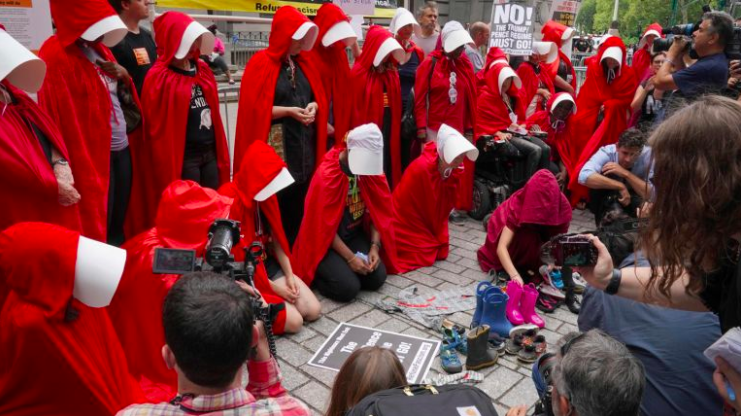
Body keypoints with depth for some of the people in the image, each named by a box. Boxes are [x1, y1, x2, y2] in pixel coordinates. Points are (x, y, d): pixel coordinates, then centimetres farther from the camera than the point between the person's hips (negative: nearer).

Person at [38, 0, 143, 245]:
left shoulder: (99, 49, 13)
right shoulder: (57, 57, -11)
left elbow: (122, 97, 21)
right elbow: (59, 117, -15)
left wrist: (125, 77, 0)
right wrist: (63, 167, -18)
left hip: (122, 150, 7)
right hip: (91, 156, -7)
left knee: (119, 223, 13)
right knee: (95, 228, 0)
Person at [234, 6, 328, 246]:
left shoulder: (304, 62, 13)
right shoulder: (261, 63, -6)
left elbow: (319, 95, 18)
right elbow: (254, 108, -11)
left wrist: (314, 106, -5)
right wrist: (288, 111, -17)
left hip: (304, 143, 6)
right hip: (275, 146, -6)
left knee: (300, 198, 8)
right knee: (276, 201, -4)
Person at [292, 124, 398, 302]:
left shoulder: (370, 166, -5)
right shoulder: (326, 176, -23)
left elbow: (377, 211, 1)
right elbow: (324, 226, -17)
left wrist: (375, 246, -11)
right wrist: (350, 257, -19)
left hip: (356, 235, 6)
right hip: (327, 241, -5)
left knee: (377, 278, -14)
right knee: (348, 287, -23)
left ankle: (342, 268, 12)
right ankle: (317, 272, 6)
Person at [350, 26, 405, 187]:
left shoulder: (392, 72, 9)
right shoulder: (360, 73, -10)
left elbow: (396, 102, 12)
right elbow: (355, 107, -10)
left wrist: (396, 127, 7)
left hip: (389, 126, 6)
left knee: (390, 166, 12)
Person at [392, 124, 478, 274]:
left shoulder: (456, 168, -11)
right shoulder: (422, 168, -31)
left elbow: (447, 205, -3)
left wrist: (439, 237, -7)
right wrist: (434, 237, -9)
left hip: (430, 222, 7)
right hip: (407, 220, -6)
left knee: (441, 252, 0)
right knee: (426, 255, -12)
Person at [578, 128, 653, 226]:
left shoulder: (648, 155, -25)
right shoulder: (607, 152, -27)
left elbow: (651, 195, -30)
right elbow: (584, 177, -46)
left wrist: (626, 174, -39)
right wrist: (620, 186, -44)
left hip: (634, 200, 0)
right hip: (607, 199, 0)